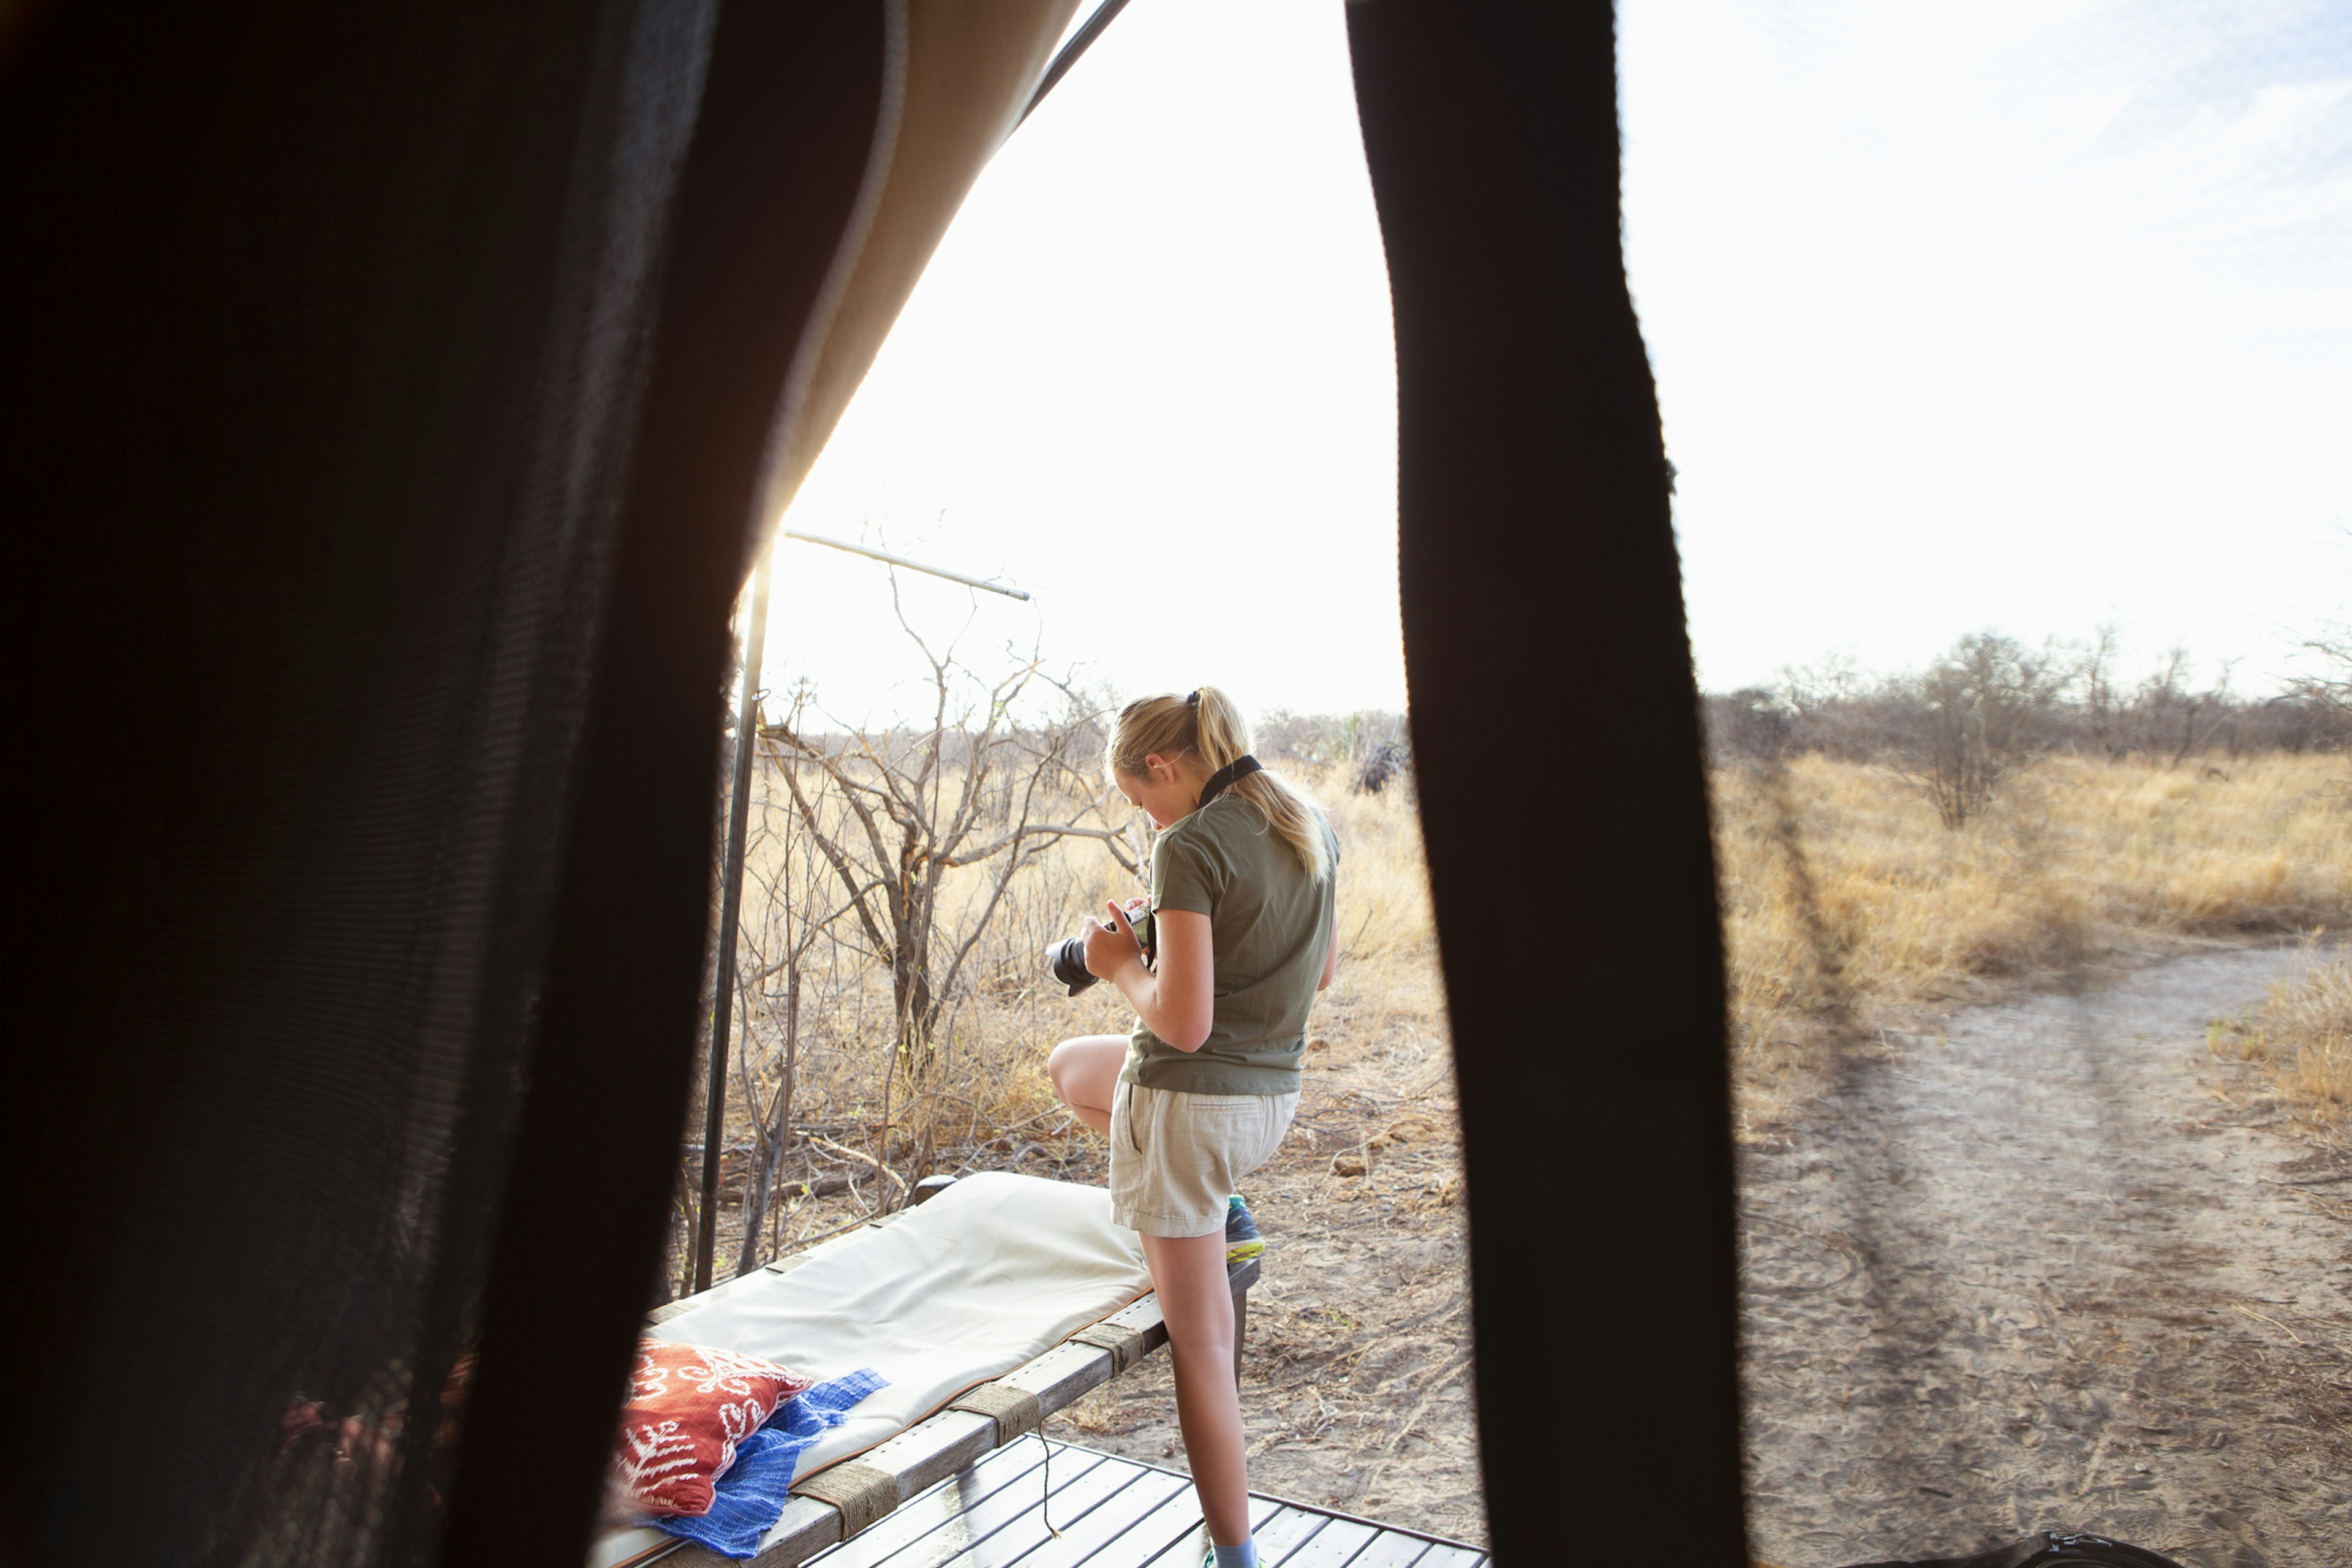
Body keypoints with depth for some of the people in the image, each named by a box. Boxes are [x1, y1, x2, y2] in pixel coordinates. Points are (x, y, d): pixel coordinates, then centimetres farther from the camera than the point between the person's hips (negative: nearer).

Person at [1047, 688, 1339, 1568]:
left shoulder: (1191, 846, -20)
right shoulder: (1310, 826, 5)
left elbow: (1183, 1023, -24)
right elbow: (1321, 970, 16)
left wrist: (1122, 966, -4)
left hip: (1191, 1098, -8)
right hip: (1275, 1094, 8)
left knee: (1200, 1340, 5)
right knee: (1071, 1067, 31)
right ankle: (1225, 1213, 25)